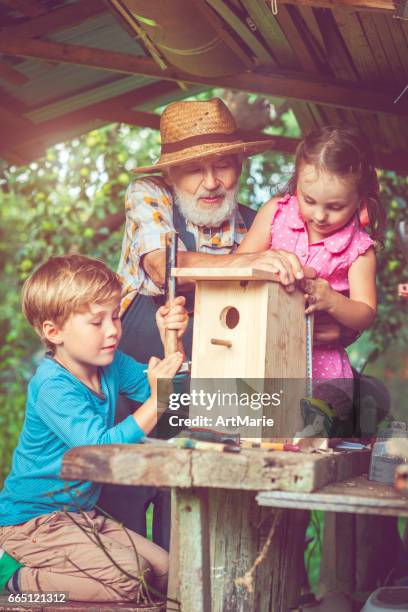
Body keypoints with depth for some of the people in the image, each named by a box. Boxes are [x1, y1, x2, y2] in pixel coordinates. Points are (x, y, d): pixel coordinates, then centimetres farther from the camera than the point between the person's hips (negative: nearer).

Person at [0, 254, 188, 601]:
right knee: (126, 579, -25)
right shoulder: (52, 387, -23)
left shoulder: (110, 365, 2)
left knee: (166, 573, 6)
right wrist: (156, 401, -33)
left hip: (81, 515, 9)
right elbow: (102, 448, -32)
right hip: (32, 521, -9)